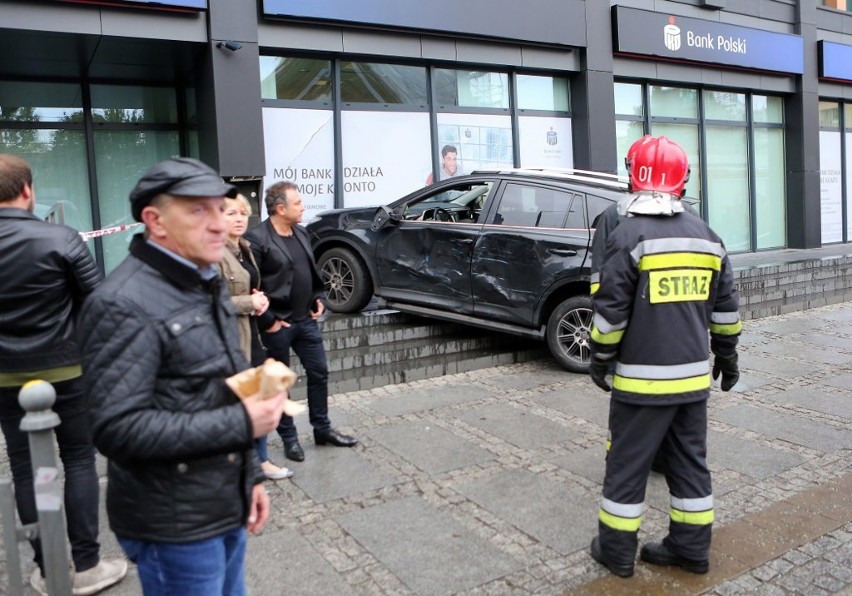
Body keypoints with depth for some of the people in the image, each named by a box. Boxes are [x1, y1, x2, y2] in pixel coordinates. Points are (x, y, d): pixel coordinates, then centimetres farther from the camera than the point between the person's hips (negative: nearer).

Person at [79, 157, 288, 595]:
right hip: (174, 526, -8)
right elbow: (118, 429, -25)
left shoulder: (205, 285, 11)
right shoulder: (124, 305, -19)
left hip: (227, 509, 8)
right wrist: (242, 424, -24)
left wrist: (250, 475, 14)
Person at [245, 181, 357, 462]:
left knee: (319, 373, 13)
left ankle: (322, 429, 27)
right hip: (278, 325, -7)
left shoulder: (301, 233, 8)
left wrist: (318, 299, 9)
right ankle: (289, 438, 21)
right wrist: (267, 321, -17)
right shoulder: (257, 239, -17)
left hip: (306, 320, 7)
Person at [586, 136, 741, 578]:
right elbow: (725, 308, 13)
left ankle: (617, 550, 17)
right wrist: (726, 355, 24)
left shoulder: (629, 235, -13)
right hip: (694, 375, 6)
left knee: (627, 463, 6)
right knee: (690, 460, 16)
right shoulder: (706, 236, 7)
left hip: (642, 378, -6)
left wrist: (600, 358, -2)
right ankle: (691, 547, 27)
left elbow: (611, 310, -14)